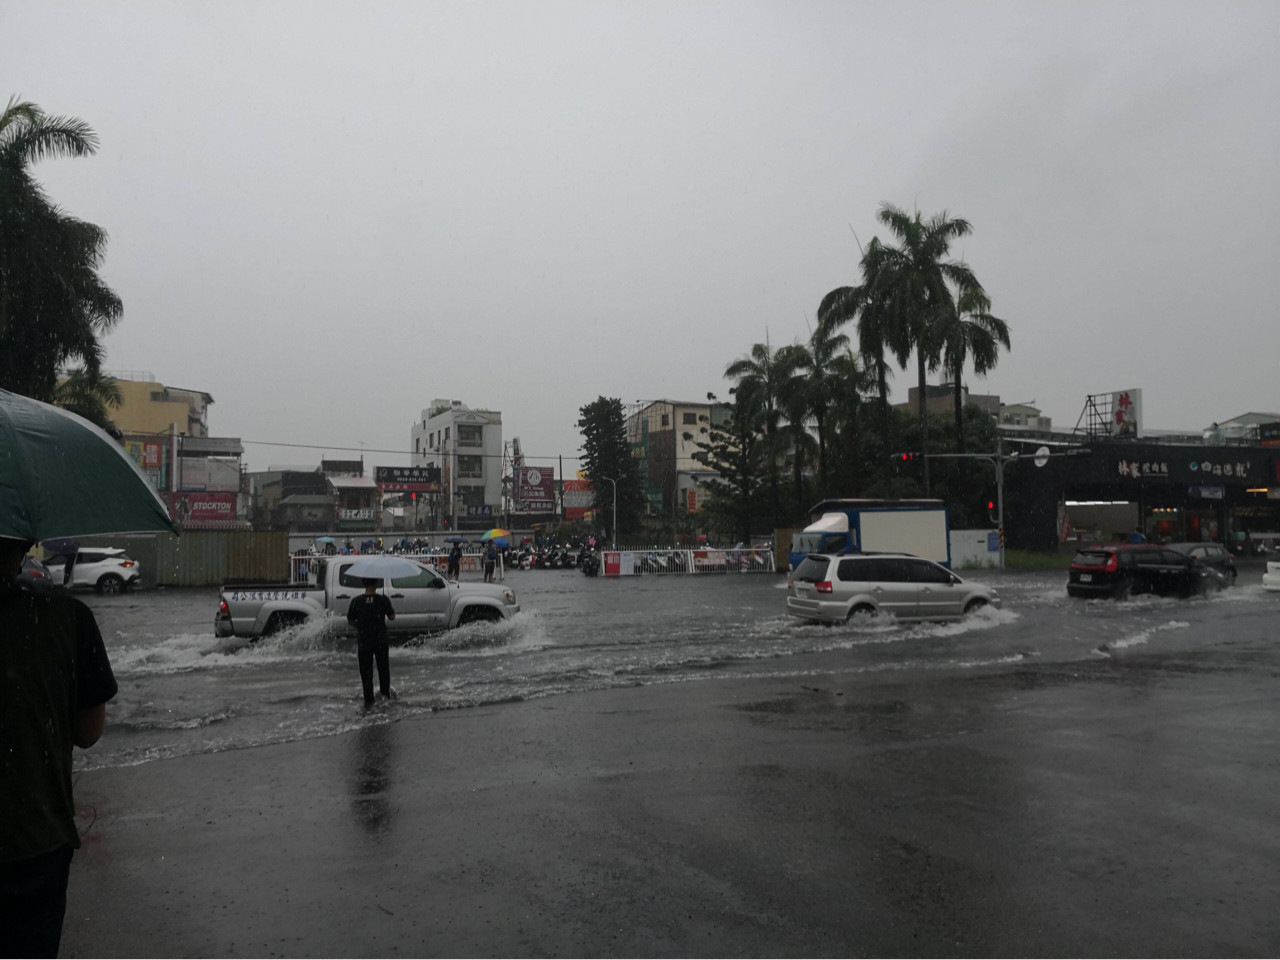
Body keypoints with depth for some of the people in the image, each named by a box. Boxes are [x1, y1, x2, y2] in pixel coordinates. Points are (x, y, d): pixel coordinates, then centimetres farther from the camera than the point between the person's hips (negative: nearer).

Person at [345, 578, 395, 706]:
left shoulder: (356, 601, -12)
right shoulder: (383, 599, -13)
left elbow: (350, 620, -1)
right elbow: (392, 617, -4)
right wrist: (392, 609, 16)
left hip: (364, 641, 0)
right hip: (381, 641, 0)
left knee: (366, 671, 10)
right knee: (383, 668, 19)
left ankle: (368, 699, 12)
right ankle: (386, 693, 30)